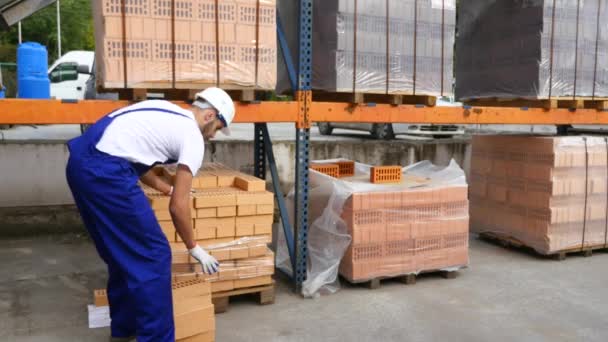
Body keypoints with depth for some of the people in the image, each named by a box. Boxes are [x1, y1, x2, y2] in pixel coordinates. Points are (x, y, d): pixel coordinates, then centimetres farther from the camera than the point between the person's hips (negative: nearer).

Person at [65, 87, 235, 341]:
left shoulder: (166, 112, 24)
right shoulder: (192, 136, 0)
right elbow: (178, 206, 0)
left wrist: (169, 188, 47)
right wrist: (194, 249, 14)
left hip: (81, 162, 10)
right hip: (104, 172, -10)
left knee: (123, 252, 23)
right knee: (153, 256, 1)